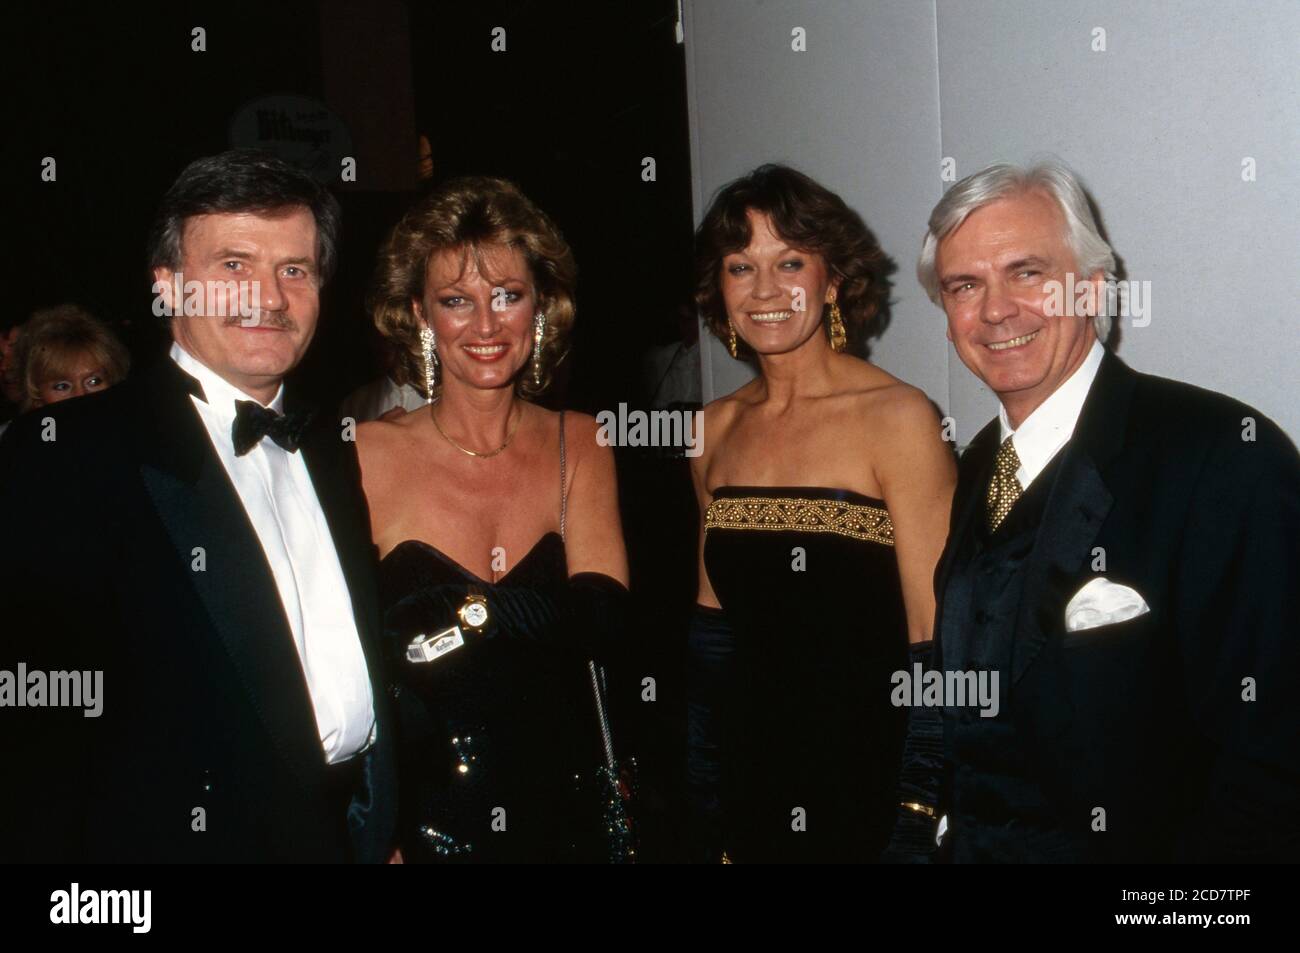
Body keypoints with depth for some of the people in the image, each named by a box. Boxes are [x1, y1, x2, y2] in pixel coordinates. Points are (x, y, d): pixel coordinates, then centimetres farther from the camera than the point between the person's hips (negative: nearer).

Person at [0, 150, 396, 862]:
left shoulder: (332, 453, 10)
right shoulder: (64, 450, -12)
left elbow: (358, 658, 12)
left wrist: (388, 830, 7)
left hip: (353, 829, 6)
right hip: (184, 835, -6)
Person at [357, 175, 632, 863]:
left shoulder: (581, 445, 0)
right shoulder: (366, 453, -10)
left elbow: (604, 621, -11)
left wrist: (461, 614, -20)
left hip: (570, 813, 3)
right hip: (426, 827, -2)